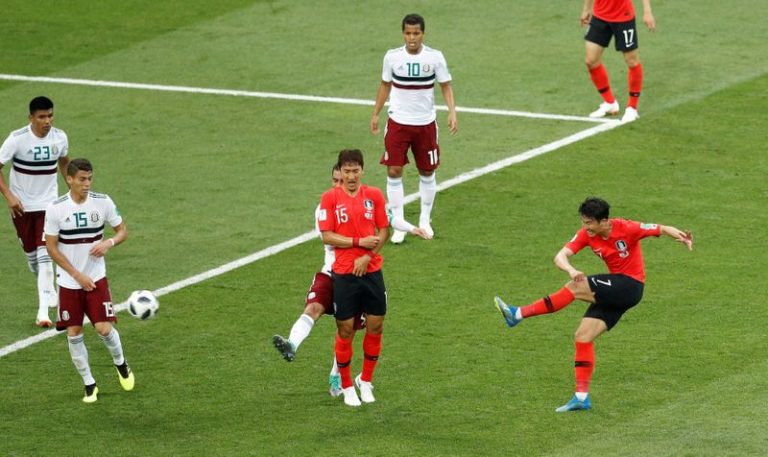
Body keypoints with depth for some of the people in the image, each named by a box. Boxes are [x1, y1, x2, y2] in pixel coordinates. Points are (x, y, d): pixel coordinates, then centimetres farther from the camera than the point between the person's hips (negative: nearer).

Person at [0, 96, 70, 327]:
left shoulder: (59, 137, -7)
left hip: (48, 204, 1)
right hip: (21, 205, 0)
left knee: (45, 254, -13)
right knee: (31, 254, 13)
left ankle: (43, 311, -17)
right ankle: (48, 290, 43)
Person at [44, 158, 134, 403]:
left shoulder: (103, 202, -6)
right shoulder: (56, 208, -11)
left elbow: (122, 231, 5)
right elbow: (51, 247, -8)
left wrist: (109, 243, -18)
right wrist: (77, 275, -13)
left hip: (96, 278, 0)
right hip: (69, 282, 0)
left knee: (104, 328, -9)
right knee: (74, 333, 1)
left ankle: (120, 363, 22)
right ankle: (89, 384, 16)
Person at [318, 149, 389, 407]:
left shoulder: (374, 195, 3)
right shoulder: (330, 198, -4)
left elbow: (383, 231, 4)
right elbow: (327, 236, -8)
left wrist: (367, 256, -10)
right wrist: (359, 242, -16)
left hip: (371, 270, 2)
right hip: (343, 274, -2)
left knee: (375, 326, 5)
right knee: (345, 330, 2)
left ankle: (366, 380, 24)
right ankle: (347, 387, 16)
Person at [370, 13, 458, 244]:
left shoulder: (435, 57, -8)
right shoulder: (392, 57, -4)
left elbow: (446, 86, -1)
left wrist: (452, 112, -15)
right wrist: (375, 114, 10)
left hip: (425, 123, 0)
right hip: (398, 122, 0)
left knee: (427, 172, 10)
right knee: (394, 171, -6)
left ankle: (425, 220, 27)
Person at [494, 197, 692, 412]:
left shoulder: (626, 228, -16)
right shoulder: (586, 235, -3)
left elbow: (663, 229, -7)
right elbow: (560, 256, -13)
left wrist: (682, 237, -28)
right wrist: (571, 270, -37)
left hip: (630, 287, -7)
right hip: (613, 292, 7)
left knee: (576, 288, -22)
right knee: (583, 336, -1)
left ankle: (519, 314, -18)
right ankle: (582, 397, 2)